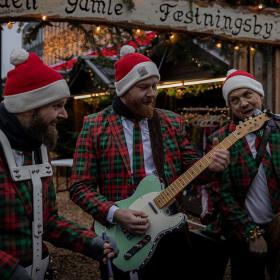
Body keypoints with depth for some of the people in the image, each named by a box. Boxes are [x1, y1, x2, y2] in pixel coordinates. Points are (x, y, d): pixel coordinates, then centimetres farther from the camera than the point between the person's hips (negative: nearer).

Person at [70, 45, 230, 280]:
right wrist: (114, 214, -21)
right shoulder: (95, 125, -6)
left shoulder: (172, 122, 5)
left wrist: (210, 165, -12)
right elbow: (80, 187, -8)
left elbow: (189, 166, 9)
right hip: (120, 237, -3)